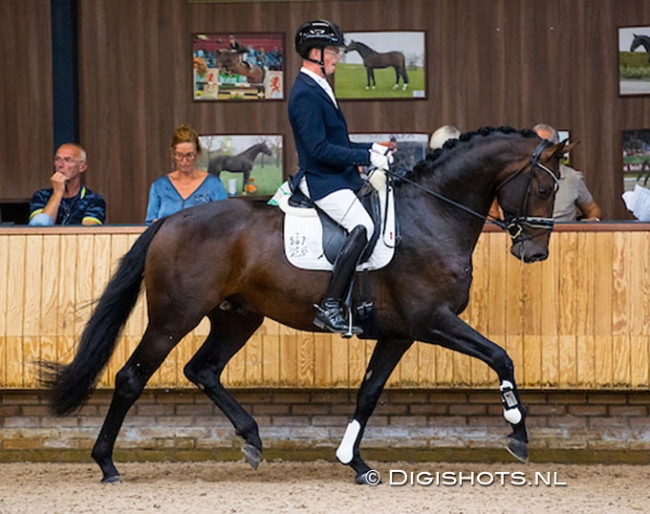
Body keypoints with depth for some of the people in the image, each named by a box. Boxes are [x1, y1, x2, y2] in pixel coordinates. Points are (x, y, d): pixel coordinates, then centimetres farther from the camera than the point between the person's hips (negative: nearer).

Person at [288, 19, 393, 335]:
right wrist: (367, 158, -22)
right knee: (362, 226, -28)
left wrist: (372, 149, 12)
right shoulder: (306, 95, -16)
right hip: (321, 181, -11)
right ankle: (329, 307, -29)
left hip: (338, 178, 11)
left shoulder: (318, 90, 17)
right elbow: (320, 149, -23)